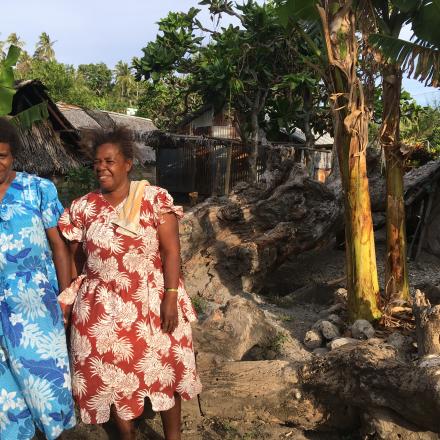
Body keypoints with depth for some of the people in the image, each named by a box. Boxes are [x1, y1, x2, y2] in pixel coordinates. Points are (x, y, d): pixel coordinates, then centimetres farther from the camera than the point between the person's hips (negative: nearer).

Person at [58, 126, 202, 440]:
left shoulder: (155, 198, -7)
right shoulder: (82, 207, 1)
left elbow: (171, 250, -10)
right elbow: (74, 258, 8)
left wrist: (171, 297, -16)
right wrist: (67, 299, 5)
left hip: (153, 302, -2)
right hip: (102, 308, 2)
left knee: (164, 369, 11)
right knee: (113, 375, 12)